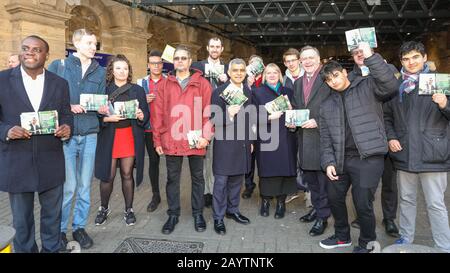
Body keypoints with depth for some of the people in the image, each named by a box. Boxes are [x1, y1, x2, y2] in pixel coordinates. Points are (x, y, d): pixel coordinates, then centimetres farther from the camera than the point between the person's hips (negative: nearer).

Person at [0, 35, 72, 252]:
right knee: (21, 219, 14)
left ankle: (51, 249, 35)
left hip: (51, 163, 2)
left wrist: (67, 127, -12)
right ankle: (25, 249, 35)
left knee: (53, 214, 15)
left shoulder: (60, 83, 5)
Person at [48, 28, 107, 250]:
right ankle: (60, 229, 18)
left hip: (90, 134, 3)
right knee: (68, 185, -1)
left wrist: (103, 109, -9)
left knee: (85, 185, 9)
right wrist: (68, 107, -14)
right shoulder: (58, 66, 3)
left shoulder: (99, 71, 12)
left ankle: (79, 227, 24)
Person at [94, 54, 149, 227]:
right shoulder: (104, 90, 3)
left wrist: (141, 116, -13)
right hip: (109, 137, -1)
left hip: (130, 136, 1)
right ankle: (103, 208, 25)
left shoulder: (138, 90, 8)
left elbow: (146, 113, 7)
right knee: (108, 175, 2)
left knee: (127, 174, 5)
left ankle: (129, 210, 20)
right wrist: (107, 118, -17)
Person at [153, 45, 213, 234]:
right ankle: (173, 214, 25)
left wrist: (206, 136, -11)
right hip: (171, 141, 2)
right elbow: (159, 114, 5)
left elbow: (208, 111, -2)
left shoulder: (202, 84, 2)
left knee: (197, 178, 11)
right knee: (172, 178, 11)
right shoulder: (164, 85, 8)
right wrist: (157, 140, 2)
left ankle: (198, 213, 26)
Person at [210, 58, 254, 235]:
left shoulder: (248, 92, 10)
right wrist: (228, 114, -27)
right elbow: (213, 119, -10)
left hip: (243, 144, 5)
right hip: (224, 144, -5)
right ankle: (218, 217, 15)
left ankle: (232, 210, 32)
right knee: (221, 182, 2)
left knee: (237, 180, 15)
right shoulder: (219, 92, -7)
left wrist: (250, 141, 15)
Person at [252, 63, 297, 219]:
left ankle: (281, 203, 15)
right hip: (266, 140, -2)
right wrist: (270, 117, -16)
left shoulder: (288, 92, 16)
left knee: (284, 170, 0)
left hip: (285, 139, 2)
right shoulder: (257, 92, 7)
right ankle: (265, 201, 18)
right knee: (267, 171, -1)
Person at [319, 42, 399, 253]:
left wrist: (370, 57, -25)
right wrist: (328, 162, 0)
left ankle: (367, 244, 23)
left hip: (368, 158, -6)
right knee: (334, 197, 15)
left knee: (363, 204, -4)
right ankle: (342, 236, 39)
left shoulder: (367, 87, 1)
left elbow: (390, 85, -21)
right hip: (341, 159, 6)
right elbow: (325, 138, 12)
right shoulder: (327, 106, 14)